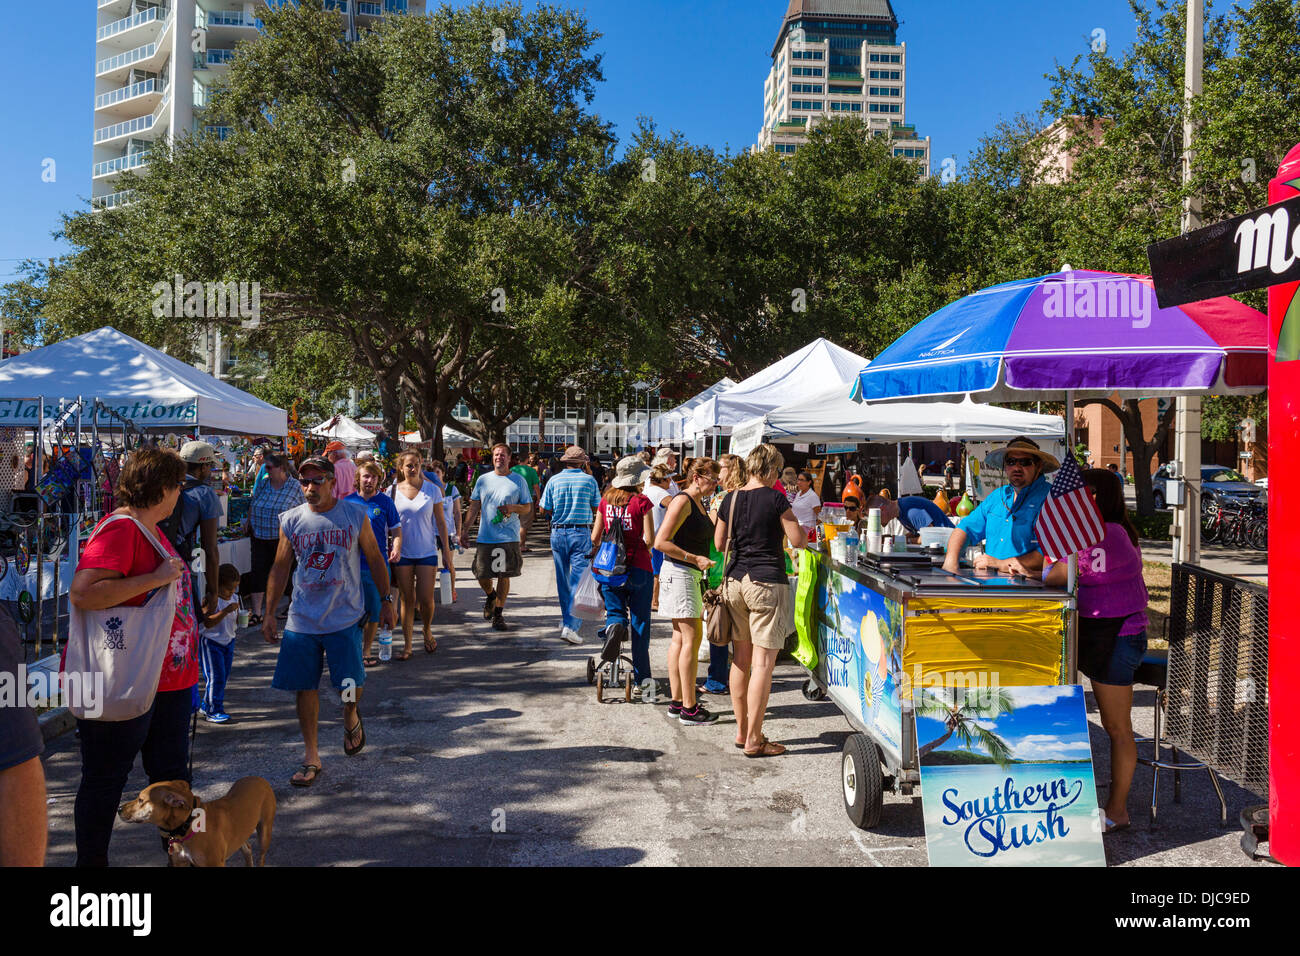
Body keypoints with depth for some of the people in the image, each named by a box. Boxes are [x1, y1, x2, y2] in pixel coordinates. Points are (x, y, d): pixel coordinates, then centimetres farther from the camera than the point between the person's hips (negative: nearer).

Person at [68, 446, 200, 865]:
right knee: (105, 780, 6)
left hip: (166, 680, 10)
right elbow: (82, 594, -32)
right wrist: (156, 578, -28)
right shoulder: (119, 529, -19)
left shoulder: (150, 530, 12)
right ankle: (92, 861, 21)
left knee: (171, 774, 19)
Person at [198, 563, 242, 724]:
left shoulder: (234, 598, 5)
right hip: (211, 642, -7)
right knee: (215, 677, -7)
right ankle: (213, 711, 3)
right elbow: (207, 622, -26)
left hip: (228, 641, 7)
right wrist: (225, 611, -33)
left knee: (224, 676, 12)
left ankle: (207, 705, 27)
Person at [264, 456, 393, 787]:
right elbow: (280, 567, 10)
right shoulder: (291, 520, 2)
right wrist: (269, 613, 8)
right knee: (305, 688, 5)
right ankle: (311, 757, 19)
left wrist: (387, 601, 6)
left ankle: (352, 719, 31)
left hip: (344, 617, -2)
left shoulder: (355, 516, -2)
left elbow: (375, 559, 7)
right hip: (301, 620, 2)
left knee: (348, 686, -5)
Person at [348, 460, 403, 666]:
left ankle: (366, 651, 21)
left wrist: (396, 548, -13)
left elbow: (396, 529, 5)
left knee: (374, 611, 6)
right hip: (352, 566, 0)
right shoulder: (348, 501, 4)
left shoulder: (385, 501, 3)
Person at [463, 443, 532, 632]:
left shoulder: (519, 481, 3)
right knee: (482, 575, 4)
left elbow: (527, 508, 5)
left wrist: (513, 507, -16)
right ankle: (491, 596, 36)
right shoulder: (483, 480, 8)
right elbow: (474, 508, 11)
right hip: (485, 537, 2)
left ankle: (498, 615, 14)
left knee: (504, 576, 2)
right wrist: (465, 531, 7)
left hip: (509, 537, -1)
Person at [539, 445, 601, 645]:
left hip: (558, 533, 3)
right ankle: (571, 625, -13)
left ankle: (566, 619, 29)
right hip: (581, 533, -2)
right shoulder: (589, 480, -3)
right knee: (579, 580, -4)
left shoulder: (554, 480, -1)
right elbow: (597, 508, 4)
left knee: (562, 579, 15)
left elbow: (544, 509, 3)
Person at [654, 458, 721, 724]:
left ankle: (677, 702, 17)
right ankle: (688, 708, -4)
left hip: (692, 573, 10)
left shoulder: (699, 503, 16)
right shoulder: (682, 502, -13)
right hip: (679, 572, -10)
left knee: (681, 638, 11)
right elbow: (661, 542, -20)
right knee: (690, 639, -8)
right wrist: (695, 559, -20)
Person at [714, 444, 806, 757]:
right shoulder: (774, 498, -9)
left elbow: (719, 543, 15)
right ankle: (753, 740, 0)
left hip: (735, 579, 6)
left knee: (741, 659, 14)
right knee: (763, 662, -2)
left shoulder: (731, 499, 7)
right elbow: (798, 541, -7)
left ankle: (741, 731, 22)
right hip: (767, 582, -6)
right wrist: (802, 530, 14)